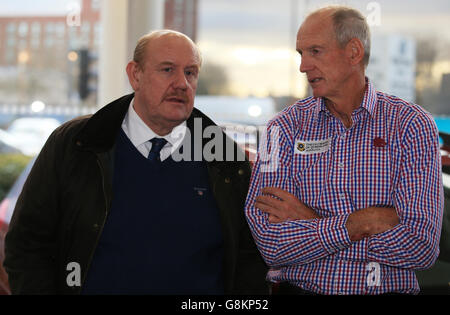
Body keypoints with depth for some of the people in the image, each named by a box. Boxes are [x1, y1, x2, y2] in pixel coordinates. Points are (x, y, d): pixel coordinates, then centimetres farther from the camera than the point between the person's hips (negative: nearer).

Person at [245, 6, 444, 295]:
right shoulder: (286, 128, 5)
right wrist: (362, 222, -12)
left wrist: (310, 221, -7)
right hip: (298, 288, 2)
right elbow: (271, 244, -5)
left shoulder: (411, 125, 0)